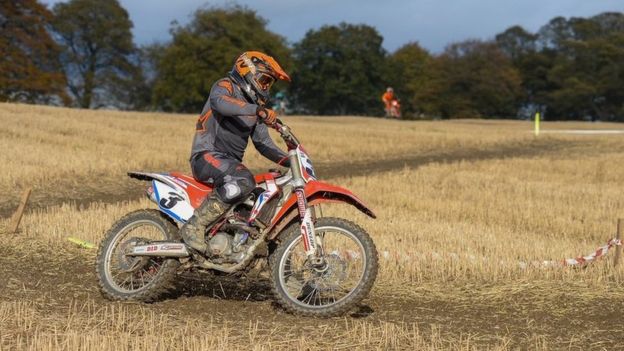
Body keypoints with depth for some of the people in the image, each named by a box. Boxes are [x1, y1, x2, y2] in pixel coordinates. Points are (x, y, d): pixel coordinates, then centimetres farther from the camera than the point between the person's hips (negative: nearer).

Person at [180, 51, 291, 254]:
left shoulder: (254, 107, 23)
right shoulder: (225, 86, -3)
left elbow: (263, 143, 22)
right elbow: (221, 102, -29)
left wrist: (289, 161, 6)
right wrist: (258, 110, -40)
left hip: (232, 162, 9)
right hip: (207, 155, -9)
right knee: (243, 182, -36)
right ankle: (195, 226, -33)